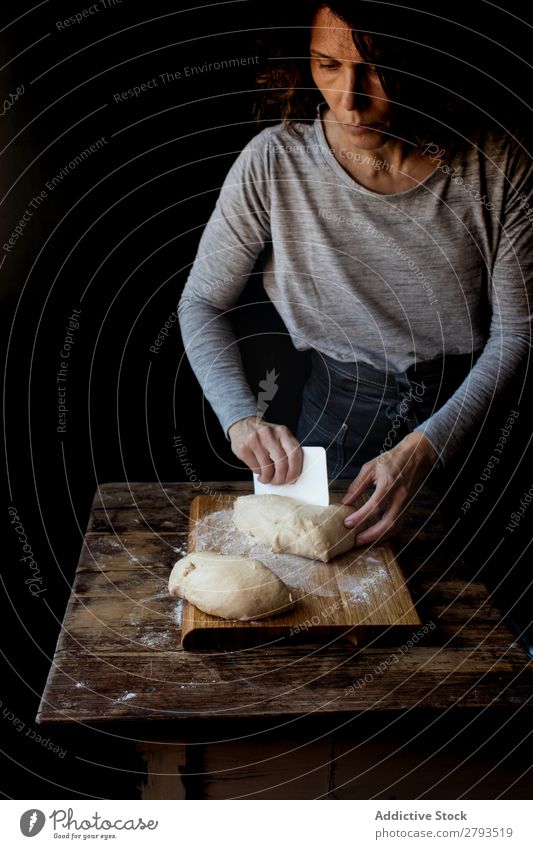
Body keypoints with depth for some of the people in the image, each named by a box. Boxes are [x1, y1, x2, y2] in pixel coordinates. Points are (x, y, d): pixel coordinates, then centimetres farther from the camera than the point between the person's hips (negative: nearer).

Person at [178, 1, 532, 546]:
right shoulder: (274, 162, -14)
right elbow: (201, 302, -5)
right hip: (337, 418, 0)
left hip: (467, 412, 1)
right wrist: (240, 417, -20)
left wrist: (424, 447, -22)